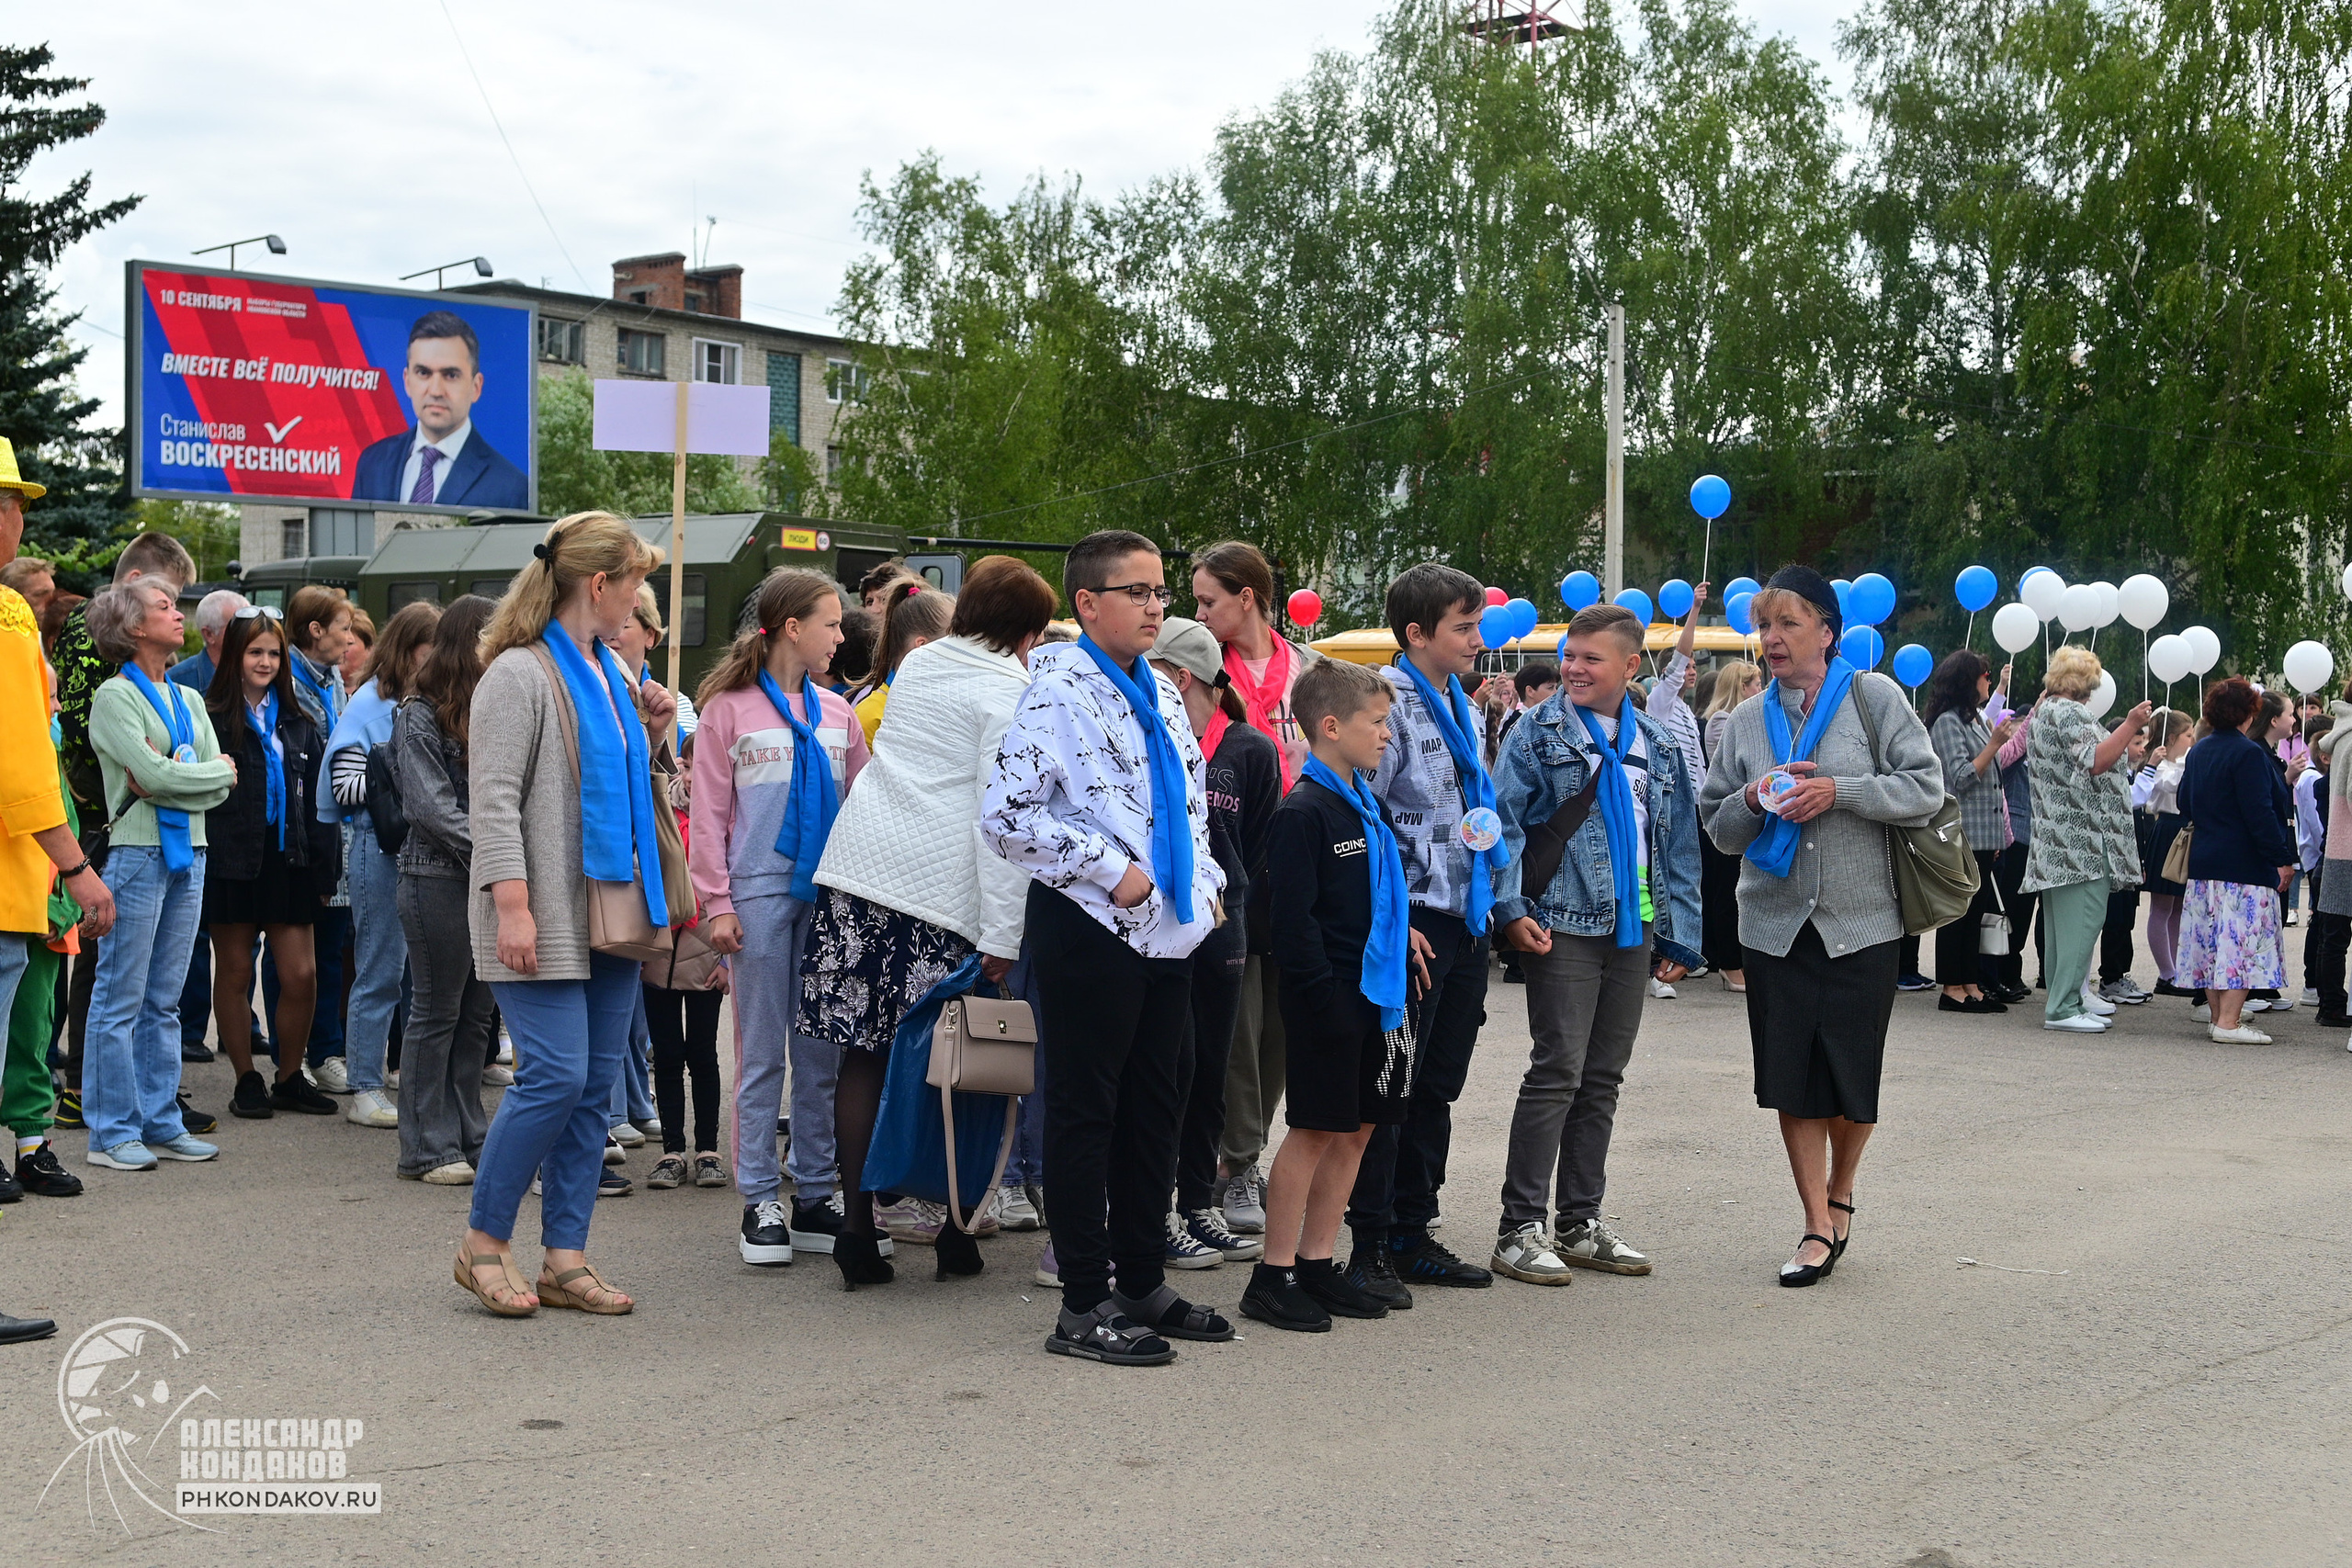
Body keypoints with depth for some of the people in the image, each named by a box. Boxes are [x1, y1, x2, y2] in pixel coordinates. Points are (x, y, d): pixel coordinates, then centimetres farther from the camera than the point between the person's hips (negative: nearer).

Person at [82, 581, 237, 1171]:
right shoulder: (114, 696, -4)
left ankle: (160, 1122, 16)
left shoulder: (188, 700, 16)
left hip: (188, 855, 7)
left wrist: (168, 776, -9)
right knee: (121, 1000, -3)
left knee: (163, 1000, 11)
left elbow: (221, 787, 6)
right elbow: (152, 774, -16)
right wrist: (216, 770, -3)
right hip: (137, 853, -7)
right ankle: (112, 1132, 2)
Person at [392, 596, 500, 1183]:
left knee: (476, 1013, 10)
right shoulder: (420, 715, -5)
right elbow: (431, 808, -12)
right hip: (438, 877, -6)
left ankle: (468, 1138, 18)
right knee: (436, 1013, 0)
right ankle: (426, 1150, 7)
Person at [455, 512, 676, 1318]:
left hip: (612, 911, 8)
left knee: (595, 1085, 6)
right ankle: (484, 1242, 4)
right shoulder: (519, 674, -9)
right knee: (556, 1075, -12)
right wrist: (511, 904, -22)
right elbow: (494, 800, -15)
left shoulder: (613, 674, 16)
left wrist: (652, 733, 11)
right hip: (546, 918, -8)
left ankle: (565, 1257, 12)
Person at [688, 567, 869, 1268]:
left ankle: (813, 1197, 13)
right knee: (762, 1053, 1)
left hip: (830, 895, 4)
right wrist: (718, 903, -8)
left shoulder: (836, 712, 12)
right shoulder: (729, 708, 0)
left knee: (823, 1052, 5)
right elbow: (709, 813, -1)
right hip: (761, 893, -4)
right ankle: (760, 1202, 7)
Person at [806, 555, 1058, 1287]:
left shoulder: (916, 665, 17)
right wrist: (1003, 933, -13)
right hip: (939, 888, -5)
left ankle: (856, 1226, 5)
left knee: (863, 1054, 5)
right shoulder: (1010, 692, -3)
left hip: (859, 867, 6)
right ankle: (954, 1231, 9)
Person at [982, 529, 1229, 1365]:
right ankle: (1085, 1306, 7)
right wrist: (1109, 870, -18)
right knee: (1085, 1110, 0)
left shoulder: (1159, 693, 14)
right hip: (1090, 928, -8)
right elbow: (1004, 815, -19)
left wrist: (1205, 880, 9)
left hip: (1166, 928, 8)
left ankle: (1143, 1284, 25)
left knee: (1156, 1107, 14)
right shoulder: (1058, 693, -12)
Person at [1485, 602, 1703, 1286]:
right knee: (1558, 1072, -9)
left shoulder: (1660, 746, 14)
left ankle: (1580, 1223, 19)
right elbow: (1503, 821, -4)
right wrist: (1511, 908, -15)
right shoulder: (1539, 733, 1)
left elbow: (1679, 844, 16)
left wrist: (1680, 935, 12)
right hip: (1564, 926, -5)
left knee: (1603, 1078, 10)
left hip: (1634, 928, 5)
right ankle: (1521, 1229, -3)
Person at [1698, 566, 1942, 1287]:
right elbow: (1719, 827, 12)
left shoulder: (1873, 698, -1)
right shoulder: (1746, 720, 8)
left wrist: (1838, 791, -17)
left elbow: (1926, 788, -7)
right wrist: (1753, 801, -9)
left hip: (1861, 923, -3)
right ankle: (1818, 1228, 12)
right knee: (1792, 1080, 2)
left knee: (1853, 1079, 3)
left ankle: (1839, 1192, 30)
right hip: (1775, 924, 3)